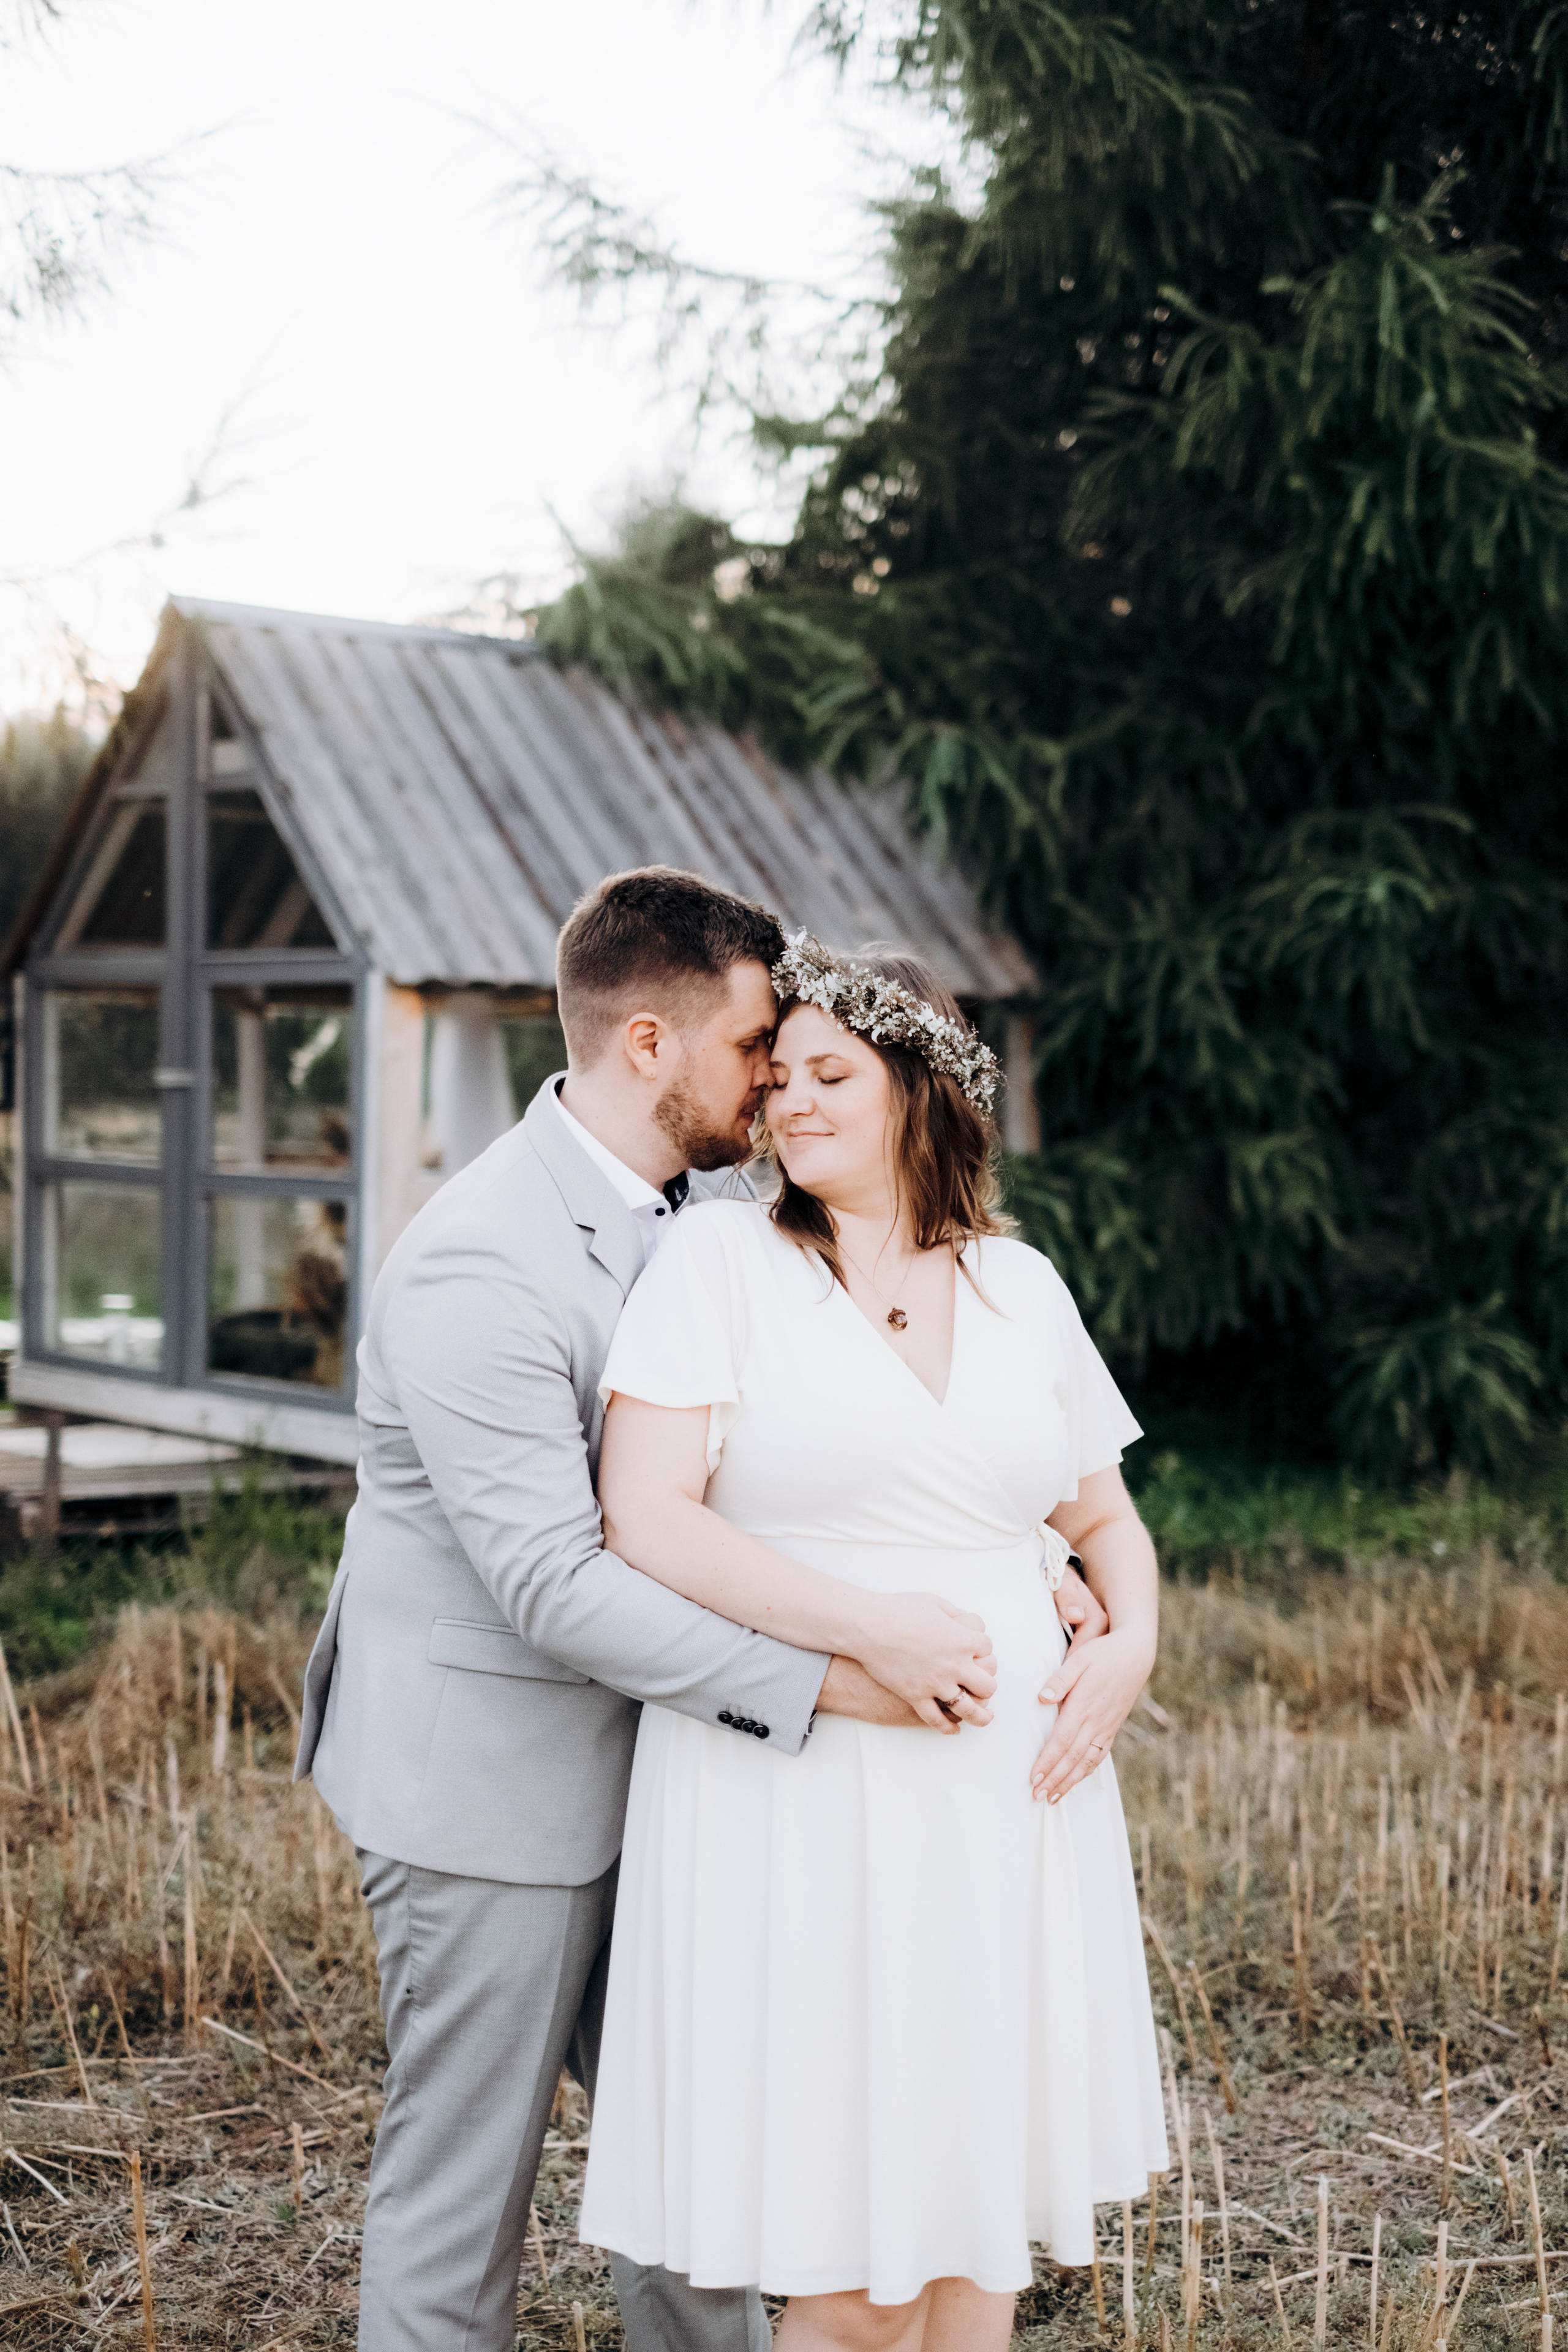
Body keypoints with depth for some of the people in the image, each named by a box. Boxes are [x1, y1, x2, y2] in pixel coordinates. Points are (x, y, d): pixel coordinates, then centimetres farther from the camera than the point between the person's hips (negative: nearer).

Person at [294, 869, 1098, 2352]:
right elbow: (554, 1584, -28)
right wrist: (825, 1683, -29)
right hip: (484, 1776, -8)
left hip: (634, 1761, 8)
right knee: (461, 2189, 5)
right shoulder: (476, 1269, -24)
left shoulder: (703, 1196, 3)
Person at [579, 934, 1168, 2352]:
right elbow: (646, 1523, -11)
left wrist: (1131, 1645, -1)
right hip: (801, 1798, -4)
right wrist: (870, 1628, -18)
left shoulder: (1022, 1284, 11)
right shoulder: (724, 1257, -1)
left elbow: (1104, 1517, 20)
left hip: (1005, 1796, 4)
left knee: (980, 2200, 12)